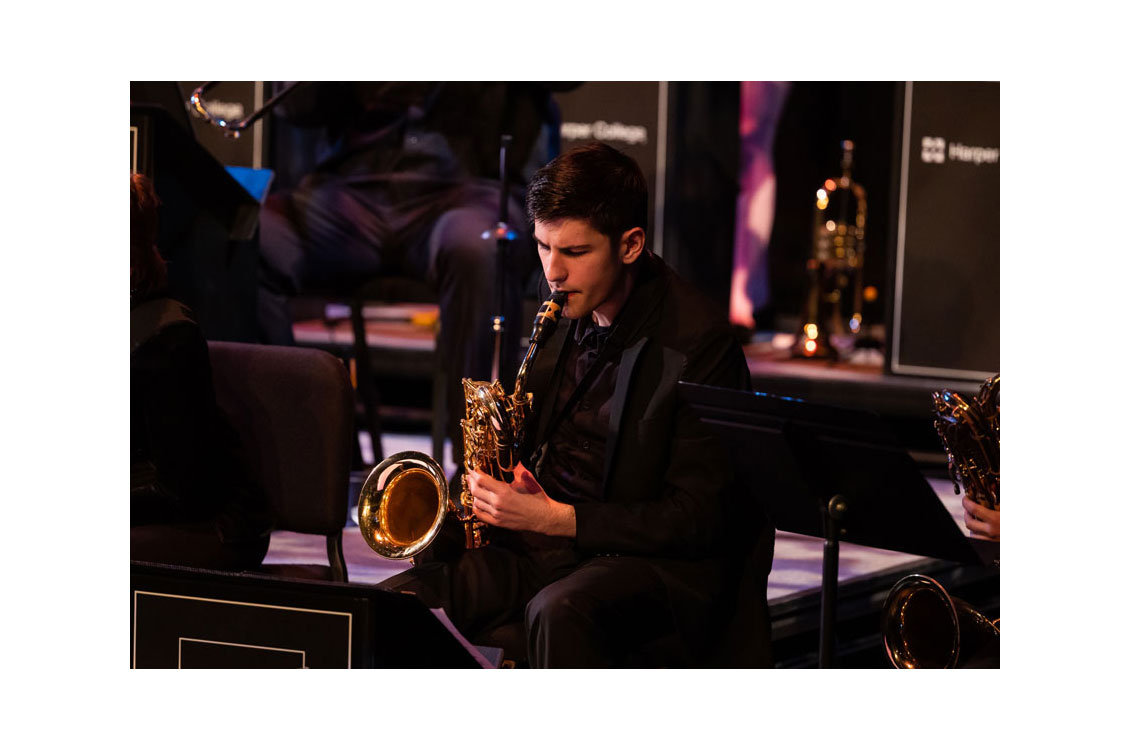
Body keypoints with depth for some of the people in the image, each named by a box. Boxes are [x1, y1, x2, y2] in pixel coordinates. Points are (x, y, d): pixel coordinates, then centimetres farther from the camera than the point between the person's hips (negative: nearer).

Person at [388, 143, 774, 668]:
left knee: (559, 612, -39)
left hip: (650, 561, -7)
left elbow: (700, 519, -16)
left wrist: (558, 518, -21)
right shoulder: (563, 309, 8)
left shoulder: (698, 339, -14)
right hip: (535, 546, 7)